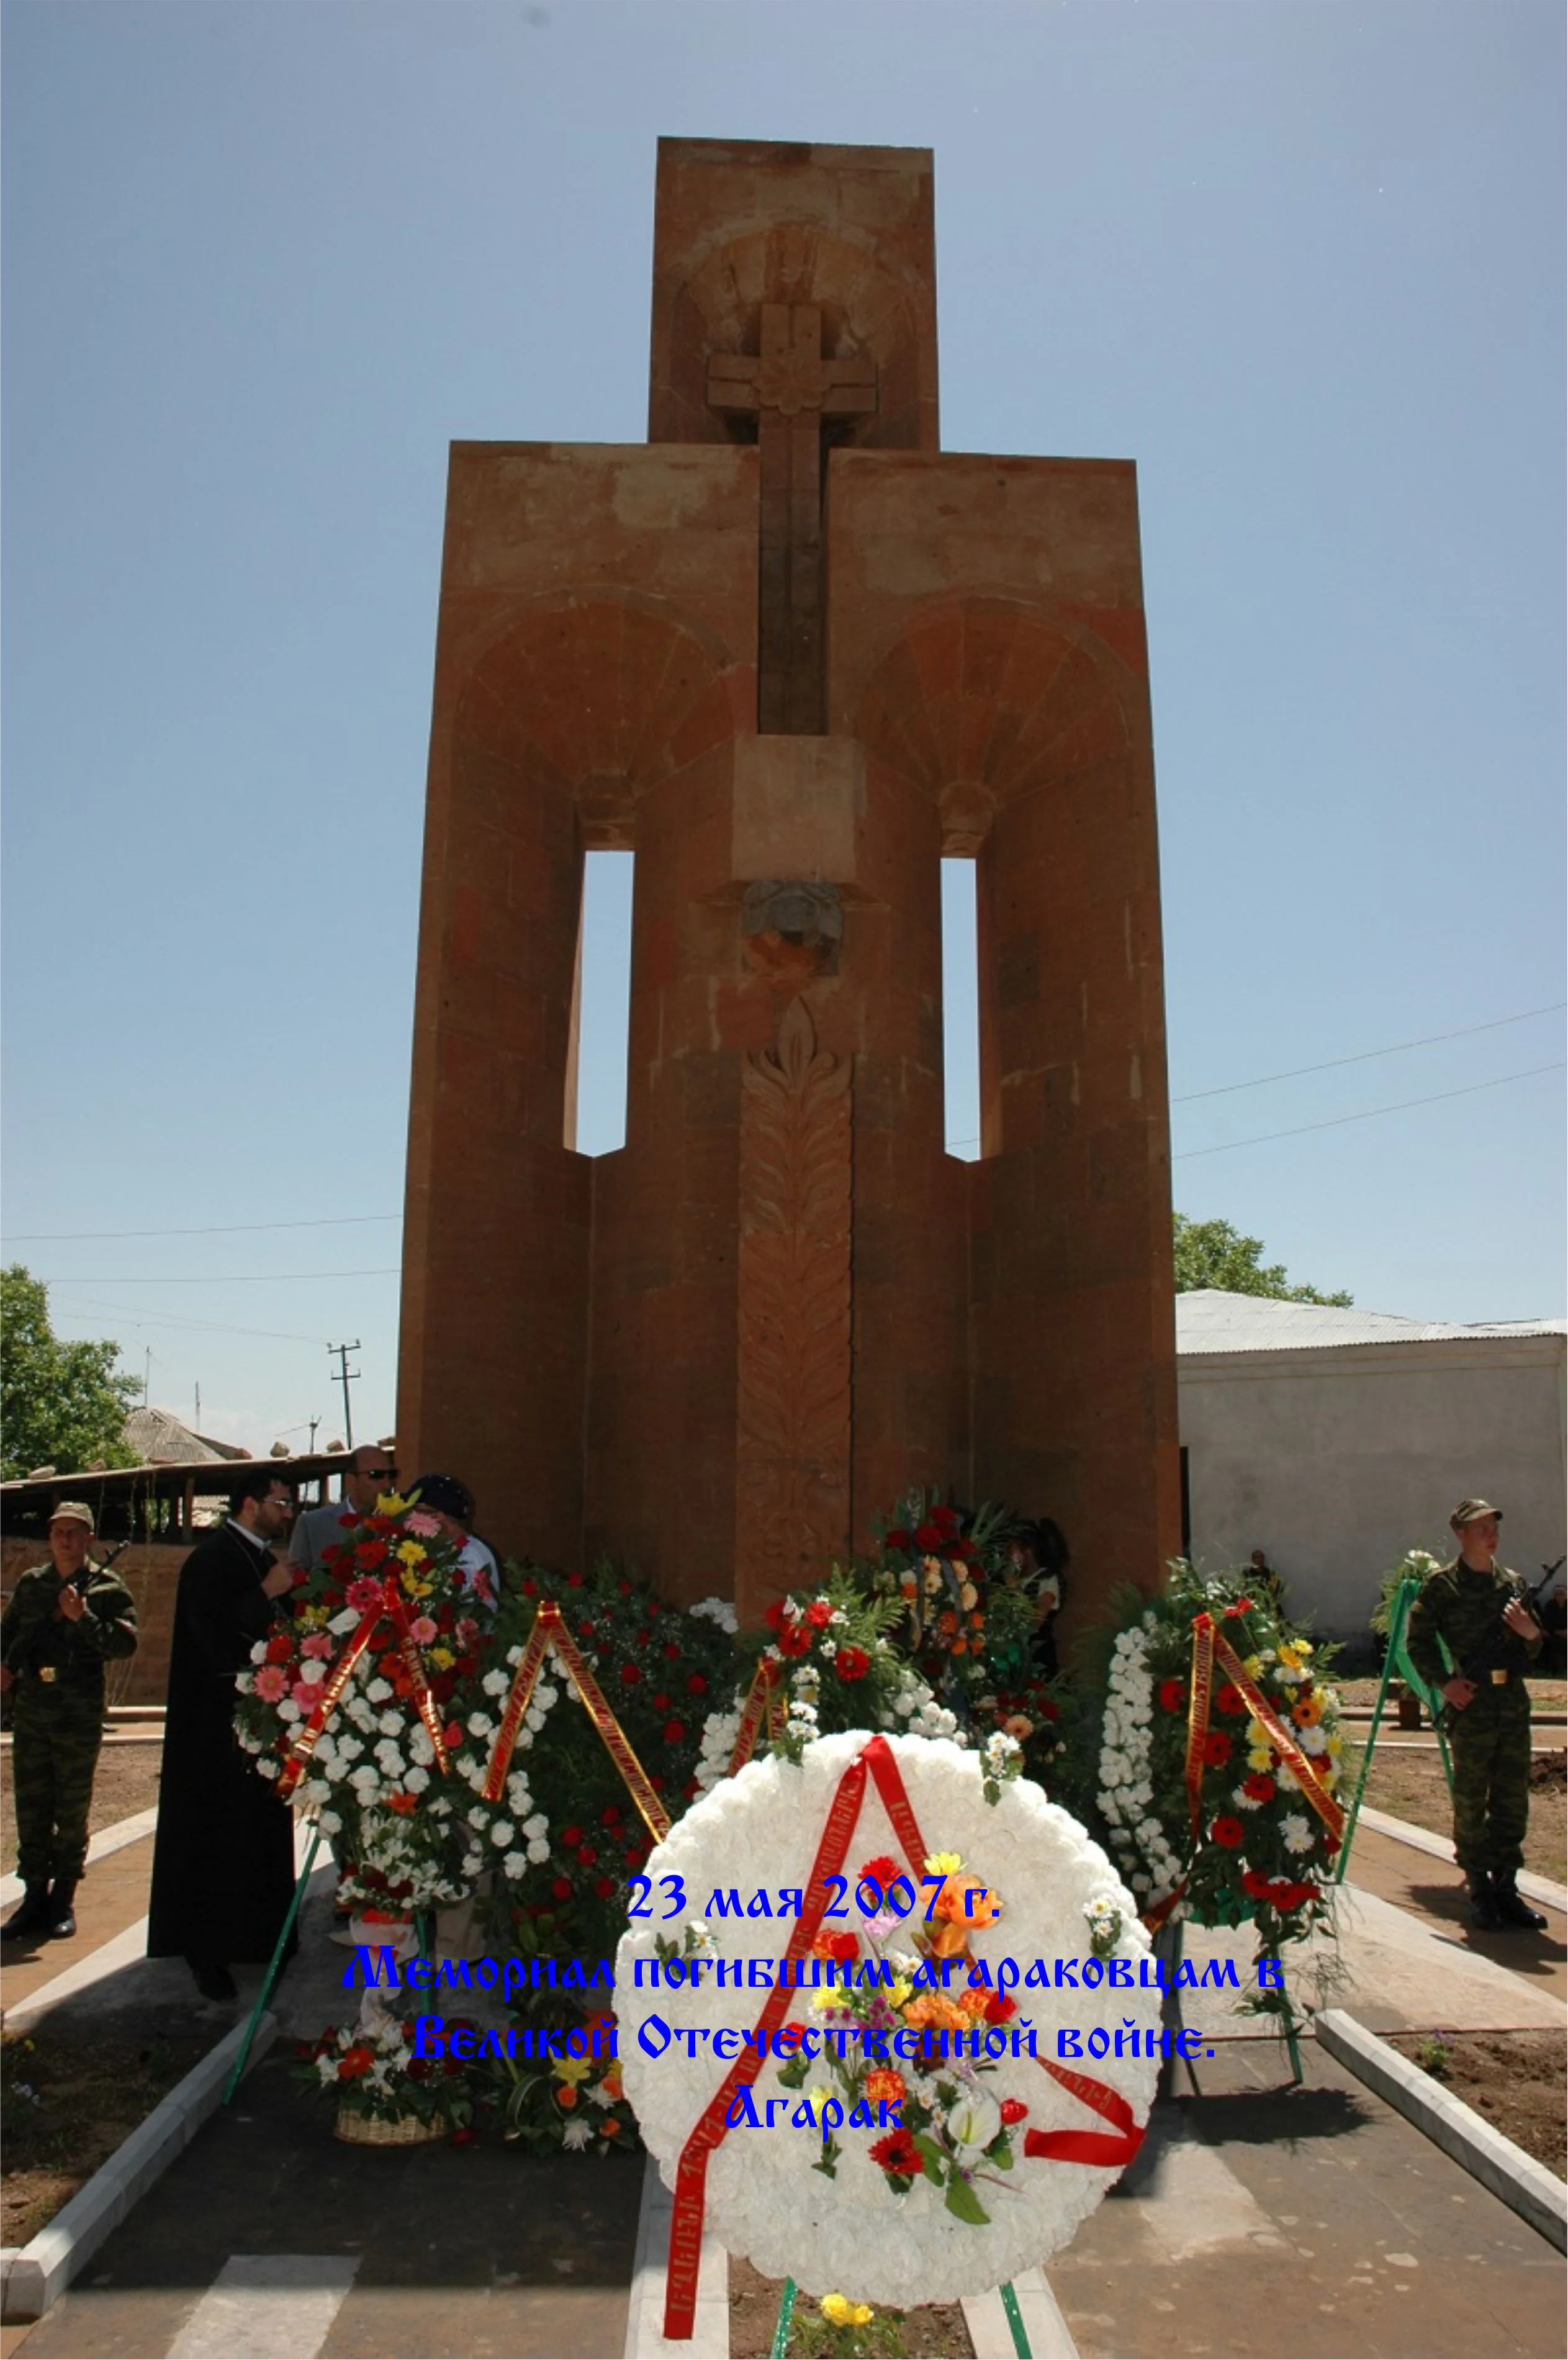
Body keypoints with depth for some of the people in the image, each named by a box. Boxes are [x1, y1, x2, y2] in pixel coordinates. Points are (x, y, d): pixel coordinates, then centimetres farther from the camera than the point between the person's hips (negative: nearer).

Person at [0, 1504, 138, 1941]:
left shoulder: (108, 1589, -3)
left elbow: (126, 1642, -13)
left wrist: (83, 1617, -23)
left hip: (80, 1714, -4)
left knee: (72, 1810, 6)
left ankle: (63, 1900, 16)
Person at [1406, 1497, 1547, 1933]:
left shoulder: (1509, 1582, 13)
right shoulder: (1442, 1584, -3)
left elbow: (1530, 1652, 19)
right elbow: (1418, 1639, -1)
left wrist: (1531, 1633, -3)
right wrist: (1444, 1682, -11)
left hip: (1513, 1701, 5)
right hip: (1471, 1702, -5)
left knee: (1513, 1800, 9)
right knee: (1471, 1800, 0)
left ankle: (1506, 1888, 19)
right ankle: (1480, 1891, 9)